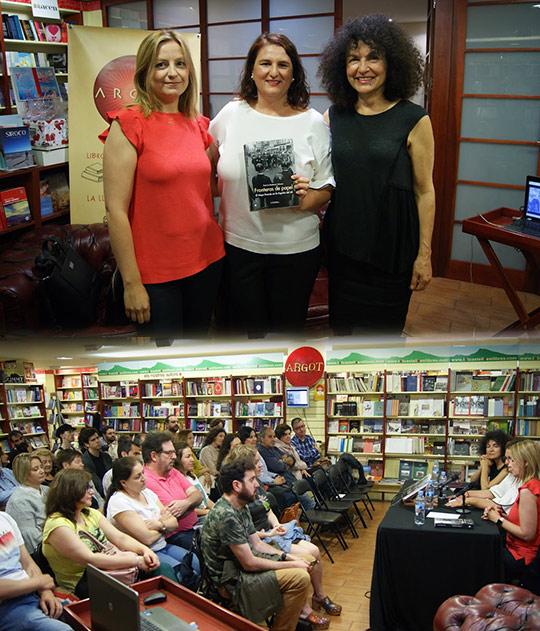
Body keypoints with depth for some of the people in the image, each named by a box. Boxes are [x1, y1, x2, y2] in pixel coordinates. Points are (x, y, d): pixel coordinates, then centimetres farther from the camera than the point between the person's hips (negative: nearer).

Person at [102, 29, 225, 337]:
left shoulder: (199, 125, 8)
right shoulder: (129, 124, -10)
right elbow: (116, 210, -13)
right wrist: (131, 283, -15)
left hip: (207, 260, 6)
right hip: (155, 272, -5)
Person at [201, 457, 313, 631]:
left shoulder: (241, 507, 7)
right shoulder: (226, 515, -26)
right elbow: (249, 563, -23)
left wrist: (289, 557, 0)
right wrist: (291, 565, -15)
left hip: (246, 563, 10)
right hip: (233, 580, -10)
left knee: (307, 561, 9)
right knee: (300, 577, -23)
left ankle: (301, 615, 19)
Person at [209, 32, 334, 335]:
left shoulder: (313, 123, -2)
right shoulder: (231, 114, 1)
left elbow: (327, 186, 0)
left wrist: (305, 199, -19)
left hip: (295, 250, -1)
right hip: (238, 245, 1)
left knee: (288, 330, 11)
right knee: (248, 329, 11)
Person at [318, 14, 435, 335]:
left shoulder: (414, 119, -7)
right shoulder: (334, 117, 5)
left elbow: (425, 191, -5)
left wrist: (424, 254, -7)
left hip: (391, 248, -3)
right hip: (342, 245, 4)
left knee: (383, 329, 9)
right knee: (343, 324, 14)